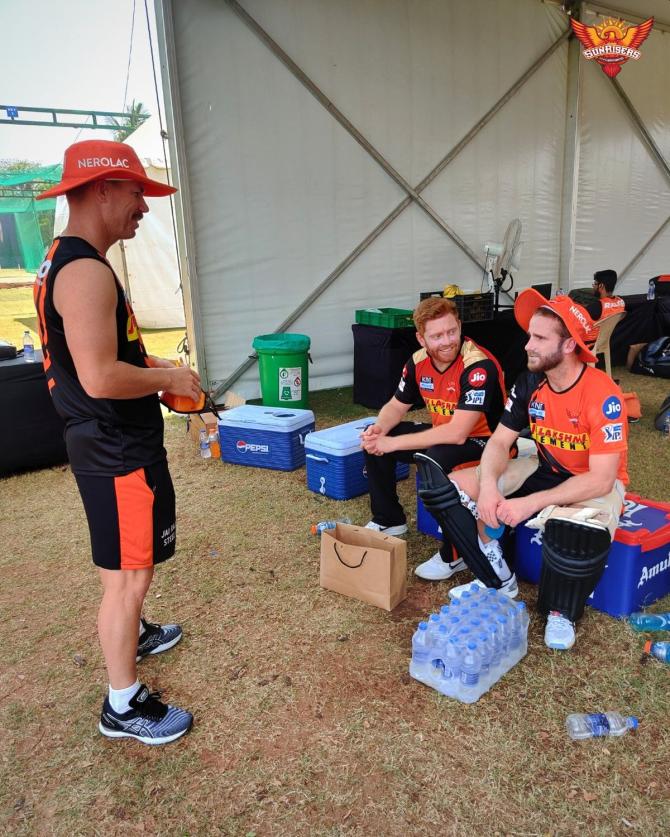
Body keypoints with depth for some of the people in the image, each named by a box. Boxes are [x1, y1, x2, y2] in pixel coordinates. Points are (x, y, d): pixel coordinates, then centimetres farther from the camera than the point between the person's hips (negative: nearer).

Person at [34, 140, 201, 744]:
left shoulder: (64, 261, 11)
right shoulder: (87, 272, -23)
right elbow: (100, 379, -30)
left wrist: (150, 364, 11)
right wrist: (169, 379, -15)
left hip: (104, 444, 11)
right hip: (119, 453, -11)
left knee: (127, 566, 28)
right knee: (128, 575, 3)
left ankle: (132, 633, 50)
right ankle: (123, 706, 19)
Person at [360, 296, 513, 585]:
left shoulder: (479, 366, -28)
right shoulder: (418, 361, -7)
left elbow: (457, 433, -34)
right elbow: (396, 406, 7)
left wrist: (393, 443, -30)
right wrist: (379, 429, -16)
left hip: (483, 441, -7)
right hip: (442, 434, 8)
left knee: (438, 459, -37)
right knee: (374, 440, 0)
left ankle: (455, 554, -15)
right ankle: (389, 520, 18)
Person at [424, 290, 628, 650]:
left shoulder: (603, 395, -27)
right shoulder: (529, 383, -9)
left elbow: (601, 479, -29)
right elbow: (499, 442, -7)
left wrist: (531, 503, -35)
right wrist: (488, 485, -28)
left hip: (595, 484, -5)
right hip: (545, 470, 6)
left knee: (579, 531, -41)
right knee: (454, 486, -9)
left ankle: (561, 613, -9)